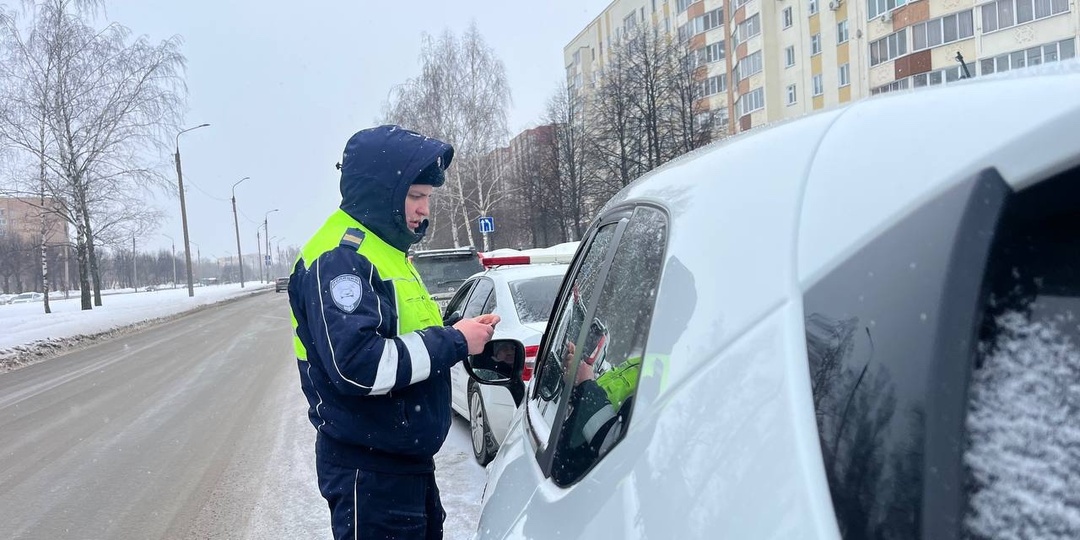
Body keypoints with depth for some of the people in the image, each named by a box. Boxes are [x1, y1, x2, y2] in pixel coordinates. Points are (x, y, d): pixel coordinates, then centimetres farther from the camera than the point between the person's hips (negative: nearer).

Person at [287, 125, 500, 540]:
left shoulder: (385, 250, 14)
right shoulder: (338, 257, -19)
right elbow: (359, 365, -30)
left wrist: (460, 335, 0)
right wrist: (453, 343, -21)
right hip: (367, 472, -10)